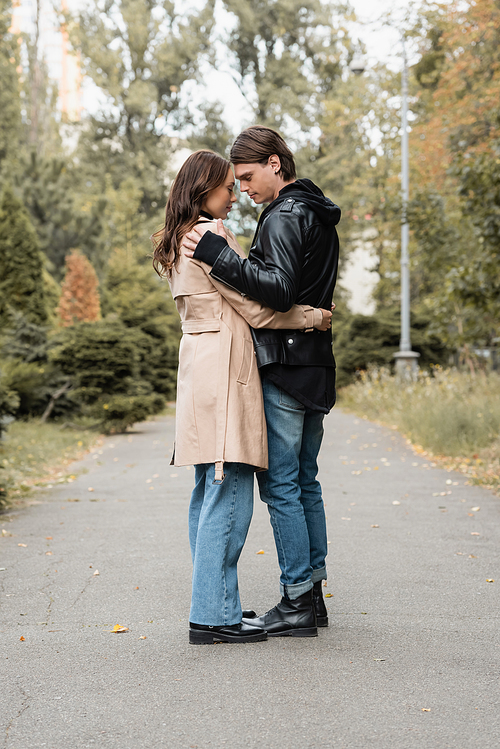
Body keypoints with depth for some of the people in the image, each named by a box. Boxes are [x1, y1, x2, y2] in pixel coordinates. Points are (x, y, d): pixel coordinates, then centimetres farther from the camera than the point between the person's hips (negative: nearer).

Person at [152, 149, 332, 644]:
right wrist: (314, 317, 0)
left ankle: (211, 605, 17)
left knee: (209, 492, 12)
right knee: (229, 493, -9)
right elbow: (254, 307, -11)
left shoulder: (178, 242, 19)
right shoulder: (211, 235, -11)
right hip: (225, 367, -11)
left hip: (199, 362, 11)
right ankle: (214, 615, -7)